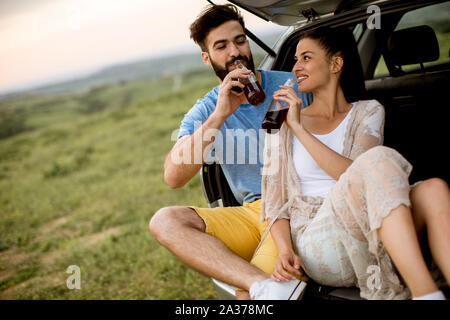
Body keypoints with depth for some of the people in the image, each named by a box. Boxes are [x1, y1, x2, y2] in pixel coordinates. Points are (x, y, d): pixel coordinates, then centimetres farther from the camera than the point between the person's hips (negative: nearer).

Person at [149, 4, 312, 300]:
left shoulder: (293, 85, 3)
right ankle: (267, 285, -39)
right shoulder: (205, 112, 7)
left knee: (248, 295, -32)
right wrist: (219, 115, -20)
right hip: (252, 214, 5)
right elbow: (174, 177, -10)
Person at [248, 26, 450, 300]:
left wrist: (299, 128, -9)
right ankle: (427, 294, -37)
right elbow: (275, 201, 6)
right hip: (317, 245, -2)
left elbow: (355, 175, -5)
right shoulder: (282, 122, 12)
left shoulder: (368, 112, 14)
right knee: (379, 160, -30)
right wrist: (285, 251, -13)